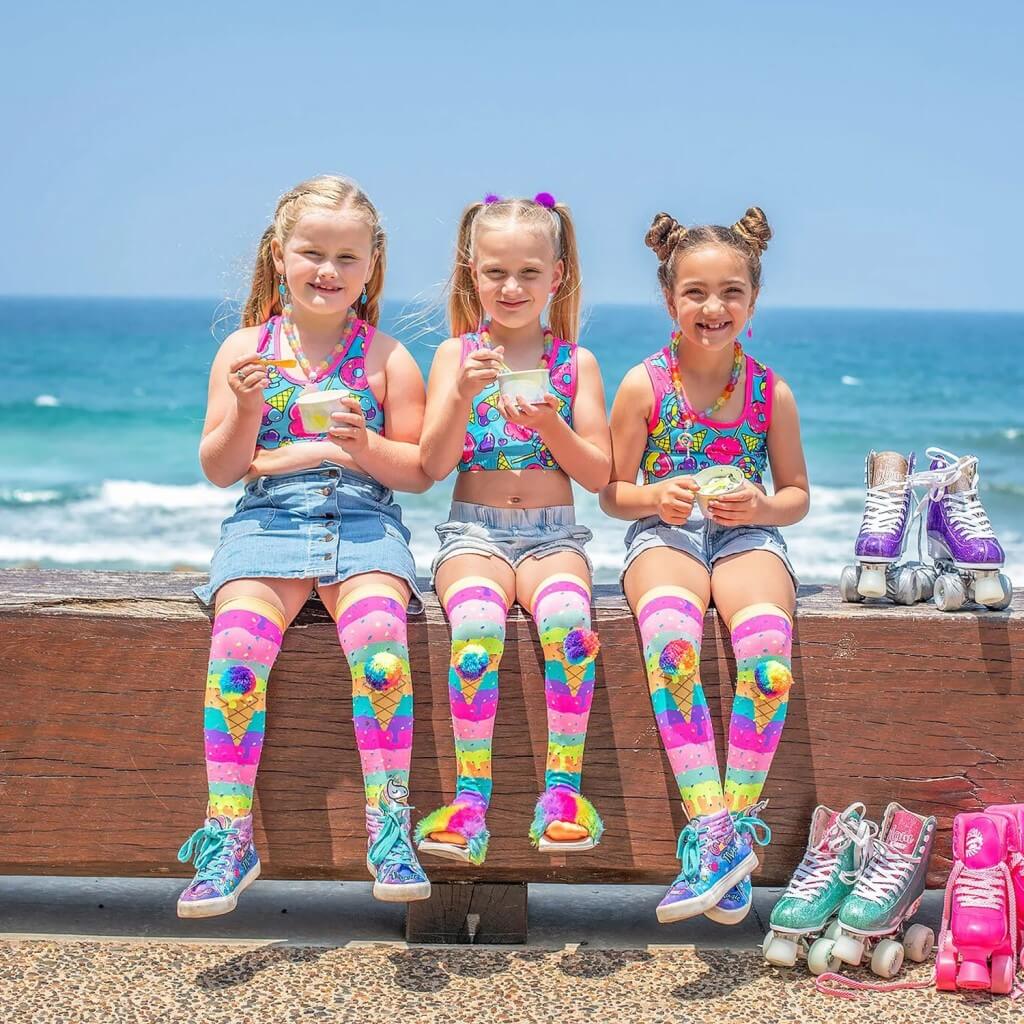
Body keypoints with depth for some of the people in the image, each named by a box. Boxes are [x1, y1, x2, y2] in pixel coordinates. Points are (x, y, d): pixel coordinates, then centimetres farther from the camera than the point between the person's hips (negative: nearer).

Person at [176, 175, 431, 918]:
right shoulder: (245, 350, 10)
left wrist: (366, 448, -12)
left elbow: (420, 471, 7)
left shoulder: (386, 358, 8)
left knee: (377, 634, -30)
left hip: (364, 521, -1)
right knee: (239, 639, -27)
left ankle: (390, 826, -21)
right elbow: (219, 469, 9)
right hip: (267, 521, 1)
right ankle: (230, 835, -19)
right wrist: (247, 409, -9)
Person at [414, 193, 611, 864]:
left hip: (554, 533, 0)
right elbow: (433, 465, -1)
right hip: (475, 531, 0)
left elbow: (599, 474, 3)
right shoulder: (457, 354, 8)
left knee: (566, 615, -32)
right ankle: (472, 795, -25)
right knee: (477, 623, -32)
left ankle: (564, 786, -22)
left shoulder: (576, 362, 8)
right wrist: (465, 394, -16)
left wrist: (550, 426, -13)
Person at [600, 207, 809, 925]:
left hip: (748, 535, 1)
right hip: (664, 534, -1)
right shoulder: (644, 385, 3)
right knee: (669, 627, -37)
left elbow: (797, 495, 14)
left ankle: (733, 826, -26)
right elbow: (613, 493, 7)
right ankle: (714, 829, -38)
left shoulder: (771, 392, 6)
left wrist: (762, 506, -8)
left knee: (767, 633, -34)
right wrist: (656, 496, -14)